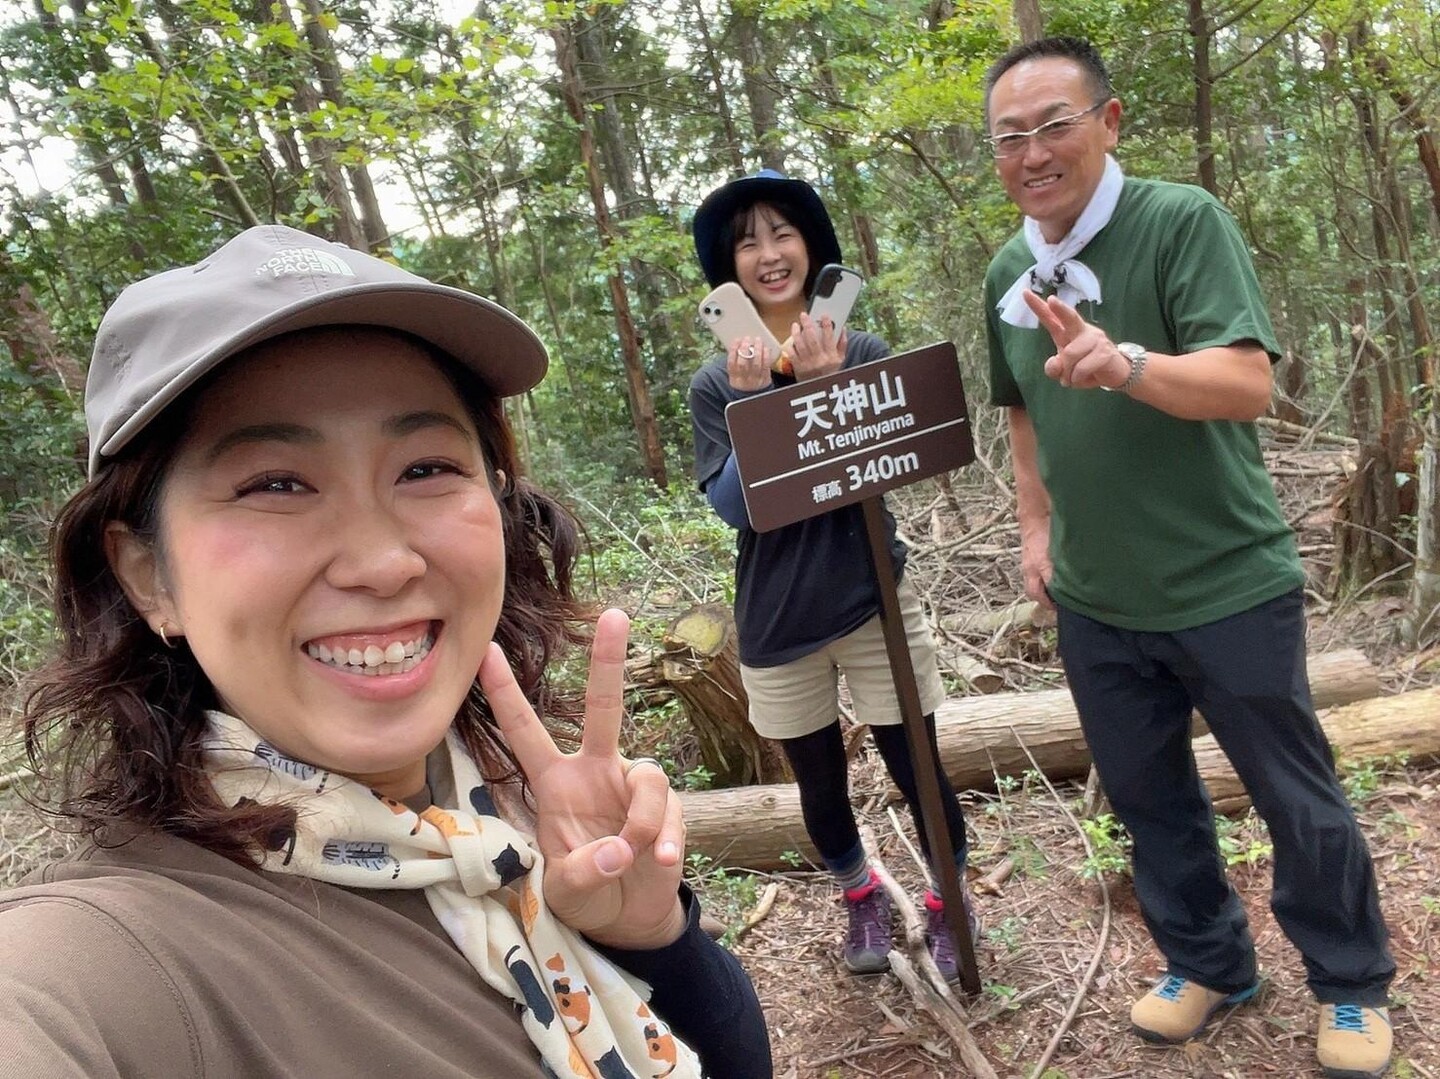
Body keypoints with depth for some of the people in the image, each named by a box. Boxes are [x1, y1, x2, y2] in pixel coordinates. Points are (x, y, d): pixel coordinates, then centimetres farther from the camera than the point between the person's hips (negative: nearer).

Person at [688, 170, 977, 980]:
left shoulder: (863, 354, -4)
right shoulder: (716, 384, -3)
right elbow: (733, 507, -10)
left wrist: (828, 385, -24)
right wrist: (750, 404, -23)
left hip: (875, 601, -1)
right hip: (777, 620, 1)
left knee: (918, 770, 7)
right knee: (822, 786, 15)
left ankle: (949, 905, 34)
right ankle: (863, 898, 43)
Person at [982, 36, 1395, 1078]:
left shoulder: (1184, 221, -14)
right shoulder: (1008, 274, 4)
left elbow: (1248, 382, -26)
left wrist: (1124, 363, -43)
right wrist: (1036, 527, 10)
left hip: (1228, 584, -5)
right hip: (1095, 601, 5)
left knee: (1299, 800, 11)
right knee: (1148, 797, 18)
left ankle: (1352, 986, 36)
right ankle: (1209, 963, 41)